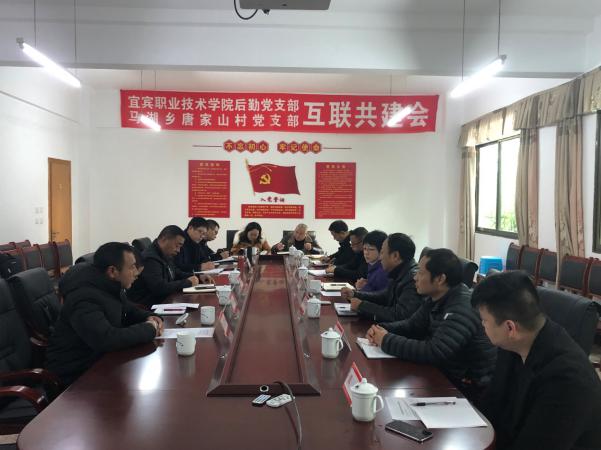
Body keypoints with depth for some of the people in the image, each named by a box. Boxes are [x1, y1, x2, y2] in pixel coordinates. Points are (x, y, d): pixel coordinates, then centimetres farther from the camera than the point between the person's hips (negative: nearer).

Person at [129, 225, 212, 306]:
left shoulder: (166, 256, 10)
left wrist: (198, 277, 8)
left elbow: (177, 274, 25)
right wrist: (188, 282, -17)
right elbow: (159, 288, -28)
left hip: (165, 300, 9)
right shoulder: (150, 259, -20)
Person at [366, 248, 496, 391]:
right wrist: (383, 329, -8)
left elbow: (433, 352, -32)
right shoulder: (436, 299, 2)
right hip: (445, 374, 8)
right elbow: (412, 325, 11)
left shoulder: (462, 310, -27)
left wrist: (387, 341, -22)